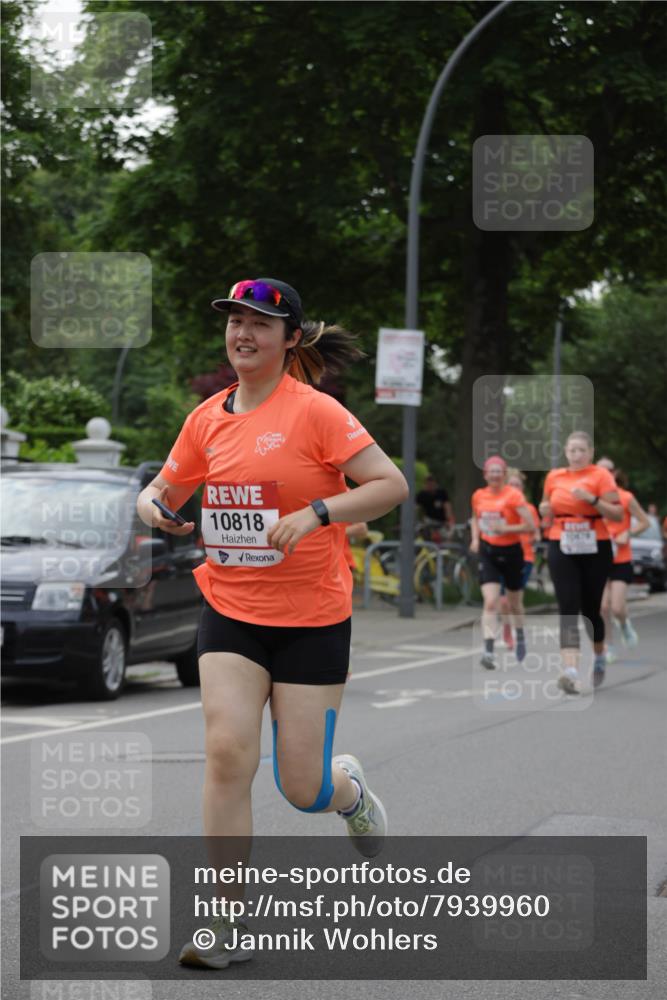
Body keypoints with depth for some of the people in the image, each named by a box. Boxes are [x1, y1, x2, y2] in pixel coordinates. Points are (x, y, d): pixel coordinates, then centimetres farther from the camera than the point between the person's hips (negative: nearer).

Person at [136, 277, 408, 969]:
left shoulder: (314, 412, -10)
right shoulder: (207, 418, 5)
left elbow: (392, 485, -14)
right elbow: (165, 489, 18)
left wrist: (316, 513, -26)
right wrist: (151, 505, -5)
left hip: (312, 618, -3)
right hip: (229, 612, 4)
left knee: (302, 789, -1)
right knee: (227, 753, -14)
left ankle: (349, 788, 38)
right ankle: (224, 926, -5)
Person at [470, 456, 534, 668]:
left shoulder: (513, 495, -12)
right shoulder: (478, 496, 2)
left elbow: (529, 525, -16)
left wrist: (505, 528, -24)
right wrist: (475, 538, 6)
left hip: (511, 551, -1)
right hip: (488, 552, 2)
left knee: (514, 604, 15)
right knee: (490, 602, -15)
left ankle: (520, 636, 44)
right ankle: (488, 650, -21)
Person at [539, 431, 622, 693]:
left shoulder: (601, 475, -4)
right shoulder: (554, 477, 8)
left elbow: (617, 514, -10)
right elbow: (548, 509, 25)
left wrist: (592, 499, -22)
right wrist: (545, 510, 2)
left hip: (595, 549, -2)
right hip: (562, 549, 2)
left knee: (590, 609, 8)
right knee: (568, 610, -11)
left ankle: (599, 658, 36)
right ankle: (571, 671, -21)